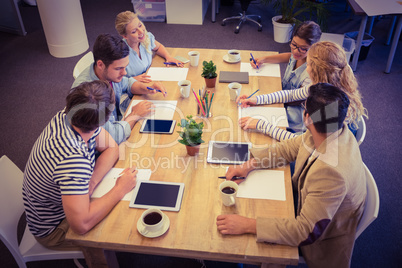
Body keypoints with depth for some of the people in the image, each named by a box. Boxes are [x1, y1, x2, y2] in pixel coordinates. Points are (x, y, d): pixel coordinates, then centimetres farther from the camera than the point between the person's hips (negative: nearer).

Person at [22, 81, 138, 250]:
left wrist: (92, 181, -23)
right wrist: (120, 189, -32)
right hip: (54, 228, -7)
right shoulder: (73, 157, -43)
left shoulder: (67, 116, -17)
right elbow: (81, 224, -43)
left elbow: (111, 148, -5)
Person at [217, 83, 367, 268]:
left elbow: (307, 232, -36)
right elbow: (290, 148, 0)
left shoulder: (331, 171, -42)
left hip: (321, 239, -7)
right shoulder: (332, 129, -16)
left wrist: (247, 225, -35)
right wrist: (249, 165, -11)